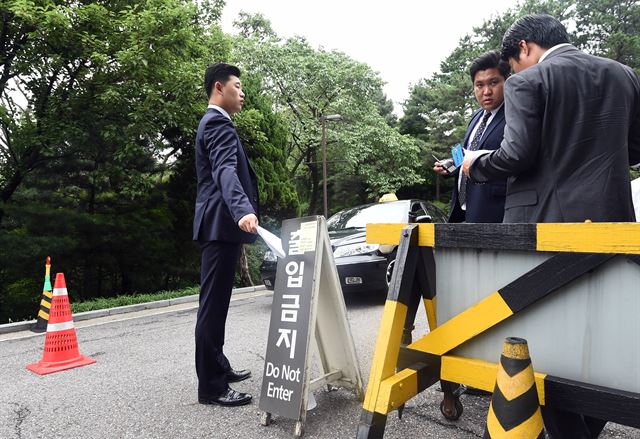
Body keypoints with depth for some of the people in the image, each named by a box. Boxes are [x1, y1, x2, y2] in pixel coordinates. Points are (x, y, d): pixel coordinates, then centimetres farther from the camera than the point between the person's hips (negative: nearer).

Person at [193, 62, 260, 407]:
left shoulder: (214, 123, 23)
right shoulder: (218, 124, -11)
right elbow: (226, 172, -29)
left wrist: (241, 211, 39)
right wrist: (243, 210, -45)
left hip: (220, 224, 11)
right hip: (221, 224, -11)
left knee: (216, 302, 16)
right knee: (214, 303, -7)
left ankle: (218, 368, 29)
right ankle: (211, 386, 0)